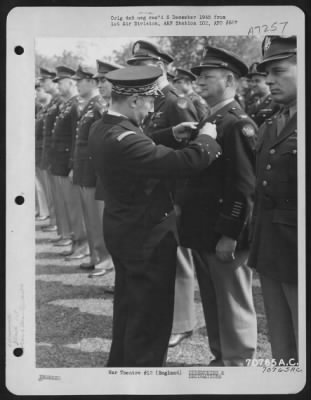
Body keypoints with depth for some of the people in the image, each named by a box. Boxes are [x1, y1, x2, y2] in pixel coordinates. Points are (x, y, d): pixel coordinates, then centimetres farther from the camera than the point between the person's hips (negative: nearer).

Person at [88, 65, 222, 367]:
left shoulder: (102, 128, 1)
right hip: (147, 236, -10)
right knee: (151, 316, 3)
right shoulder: (122, 139, -30)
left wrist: (171, 134, 9)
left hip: (124, 231, 11)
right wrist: (206, 138, -13)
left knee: (127, 308, 24)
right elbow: (185, 163, -31)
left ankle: (120, 364, 40)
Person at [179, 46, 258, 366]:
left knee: (233, 306, 4)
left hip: (225, 235, -9)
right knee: (212, 303, 18)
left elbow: (243, 187, -20)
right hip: (203, 232, 9)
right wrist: (184, 208, 12)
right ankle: (220, 358, 32)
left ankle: (238, 363, 18)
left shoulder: (238, 124, -14)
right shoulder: (209, 121, 14)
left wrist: (230, 236, -21)